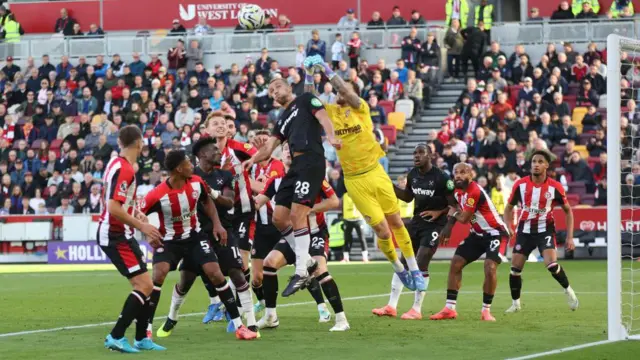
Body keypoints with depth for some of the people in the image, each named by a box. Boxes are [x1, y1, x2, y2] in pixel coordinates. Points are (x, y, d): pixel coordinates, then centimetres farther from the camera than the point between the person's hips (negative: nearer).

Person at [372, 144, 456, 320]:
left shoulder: (441, 178, -16)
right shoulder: (413, 174, 4)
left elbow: (454, 204, -10)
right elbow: (408, 197, 19)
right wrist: (390, 186, 7)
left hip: (434, 225, -7)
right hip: (417, 222, 7)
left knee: (421, 264, -13)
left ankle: (416, 309, -3)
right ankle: (391, 306, 11)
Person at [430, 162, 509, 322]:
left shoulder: (474, 192, -25)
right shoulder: (458, 192, 2)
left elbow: (463, 219, -21)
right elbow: (456, 210, 20)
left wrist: (454, 214, 0)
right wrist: (448, 227, 6)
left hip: (494, 233, -9)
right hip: (477, 234, 9)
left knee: (490, 268, -24)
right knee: (455, 264, 2)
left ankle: (486, 310, -10)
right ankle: (450, 309, 7)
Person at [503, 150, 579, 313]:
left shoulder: (555, 187, -10)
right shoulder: (520, 185, -6)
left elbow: (568, 210, 2)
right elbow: (509, 207, 8)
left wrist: (570, 237, -3)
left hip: (545, 229, -2)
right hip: (525, 230, 2)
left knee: (551, 264, -22)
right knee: (515, 268, -2)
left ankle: (568, 290, 4)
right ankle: (515, 303, 17)